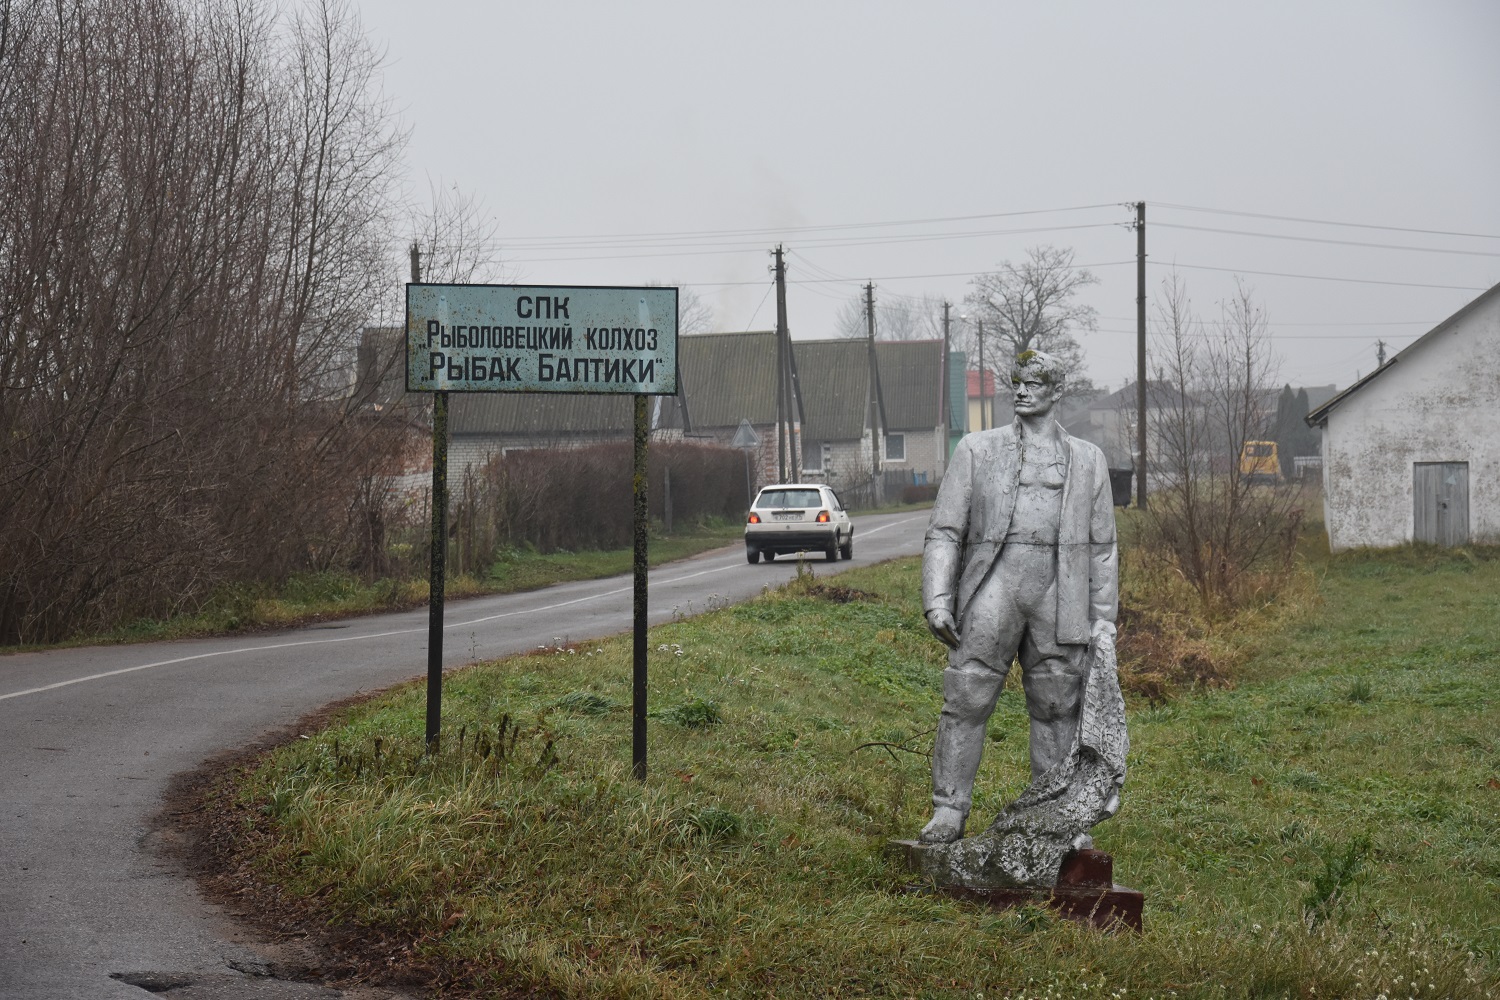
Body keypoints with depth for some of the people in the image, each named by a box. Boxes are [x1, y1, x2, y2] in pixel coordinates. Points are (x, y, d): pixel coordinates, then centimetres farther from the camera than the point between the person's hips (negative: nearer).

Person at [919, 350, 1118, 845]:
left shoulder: (1088, 460, 14)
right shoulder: (977, 450, 10)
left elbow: (1102, 547, 14)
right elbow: (944, 531, 6)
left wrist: (1104, 618, 7)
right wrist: (937, 599, -5)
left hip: (1058, 595, 1)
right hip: (993, 588, -1)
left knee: (1057, 709, 4)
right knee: (966, 700, -7)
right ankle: (949, 811, -3)